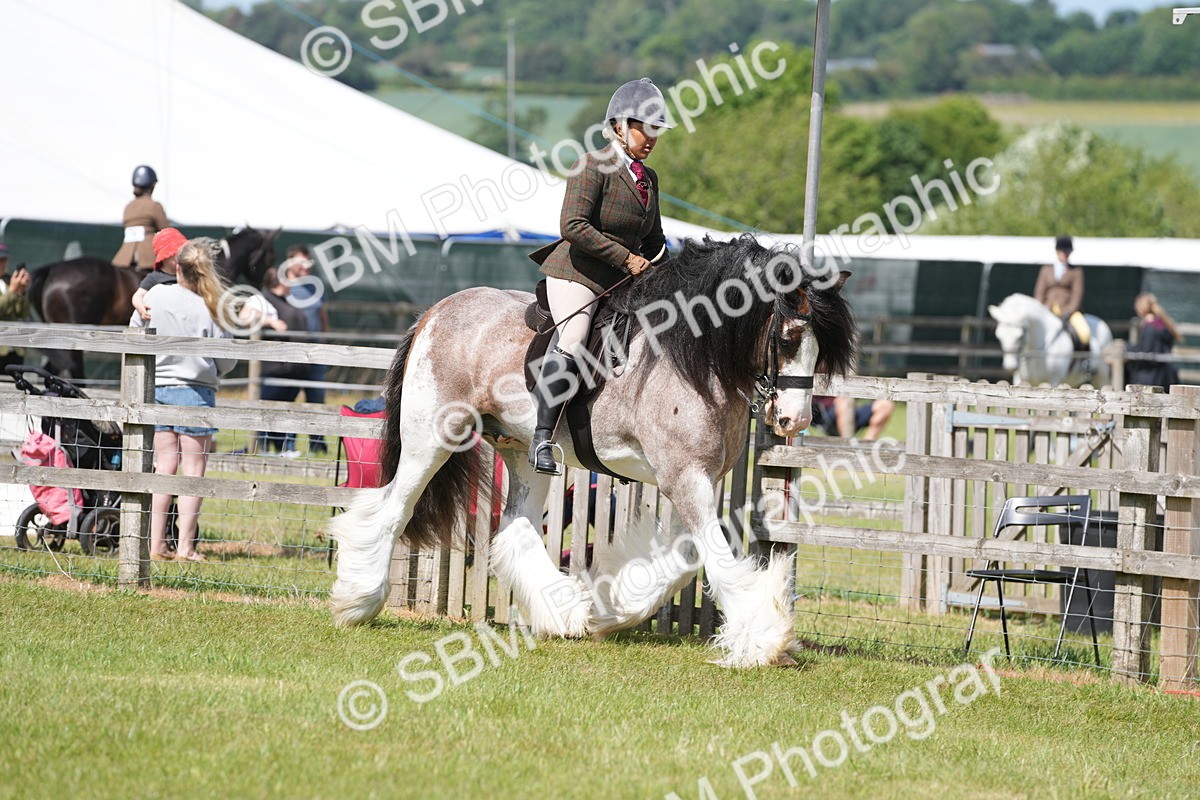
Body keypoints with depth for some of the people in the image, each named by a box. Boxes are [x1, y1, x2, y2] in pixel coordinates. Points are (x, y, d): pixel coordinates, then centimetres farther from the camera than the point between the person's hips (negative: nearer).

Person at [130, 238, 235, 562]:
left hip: (157, 387, 4)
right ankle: (185, 546, -2)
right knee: (193, 469, 3)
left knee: (164, 465, 10)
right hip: (195, 392, -4)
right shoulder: (209, 309, -12)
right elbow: (227, 360, -5)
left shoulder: (153, 296, -3)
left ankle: (156, 544, 7)